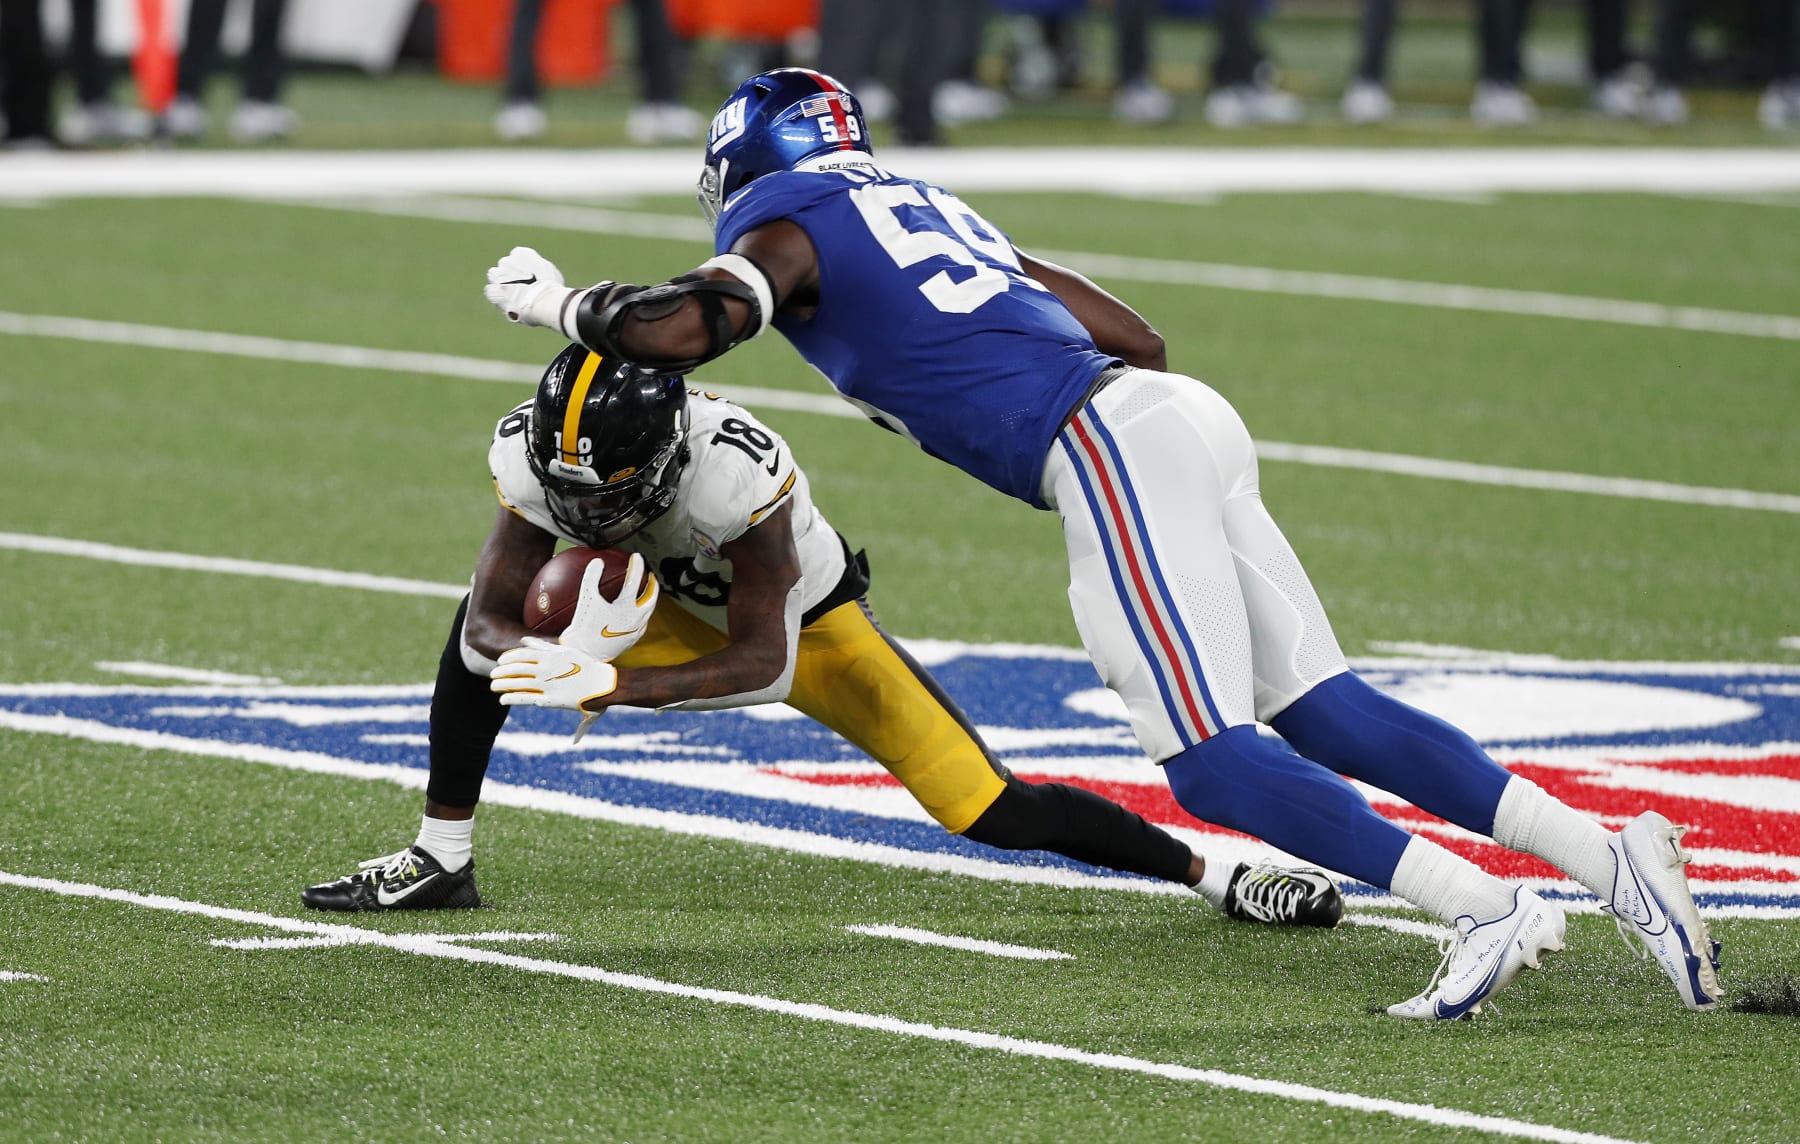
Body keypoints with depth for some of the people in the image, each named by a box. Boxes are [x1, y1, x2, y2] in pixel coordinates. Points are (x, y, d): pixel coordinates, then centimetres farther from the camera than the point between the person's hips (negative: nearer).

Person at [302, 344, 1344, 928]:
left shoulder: (733, 473, -42)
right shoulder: (536, 457, -28)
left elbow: (764, 665, -36)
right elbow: (489, 627, -23)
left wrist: (609, 687, -44)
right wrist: (566, 655, -46)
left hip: (809, 623, -5)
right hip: (682, 615, 5)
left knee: (993, 813, -14)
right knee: (482, 622, -14)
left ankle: (1211, 872, 2)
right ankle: (442, 861, 1)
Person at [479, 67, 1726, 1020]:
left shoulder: (786, 227, 8)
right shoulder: (928, 209, 30)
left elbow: (683, 328, -11)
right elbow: (1139, 337, 29)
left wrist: (563, 304, 7)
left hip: (1108, 449, -8)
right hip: (1175, 410, 8)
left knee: (1212, 762, -8)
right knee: (1324, 712, 7)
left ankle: (1484, 907, -20)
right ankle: (1612, 858, -3)